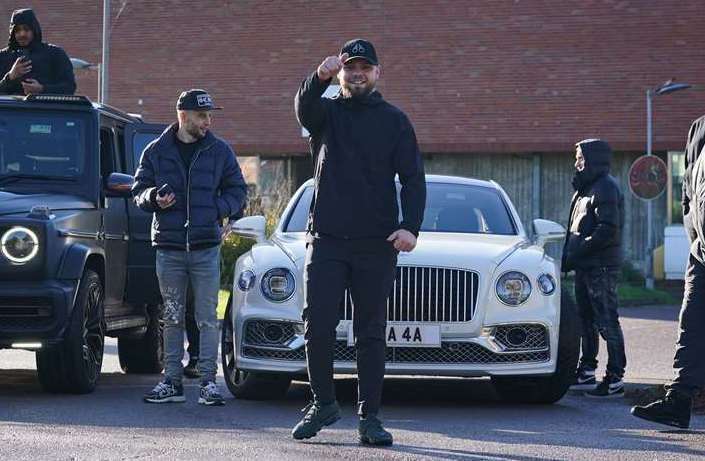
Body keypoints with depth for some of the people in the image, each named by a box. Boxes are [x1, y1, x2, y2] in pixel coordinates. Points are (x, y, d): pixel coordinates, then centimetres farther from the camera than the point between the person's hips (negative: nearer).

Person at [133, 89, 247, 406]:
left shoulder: (219, 151, 5)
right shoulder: (156, 151, 6)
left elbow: (237, 190, 11)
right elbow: (139, 190, 11)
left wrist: (218, 210, -8)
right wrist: (154, 198, -11)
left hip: (206, 248, -1)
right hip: (169, 247, 1)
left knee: (207, 318, -2)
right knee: (172, 318, 7)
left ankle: (208, 381, 2)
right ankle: (172, 382, 11)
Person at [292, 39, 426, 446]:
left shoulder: (394, 120, 8)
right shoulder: (327, 113, 8)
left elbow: (413, 178, 4)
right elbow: (305, 107, -17)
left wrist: (411, 226, -12)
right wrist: (320, 77, -39)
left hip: (377, 244, 0)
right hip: (326, 240, 0)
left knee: (372, 333, 3)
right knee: (318, 327, -3)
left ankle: (370, 417, 6)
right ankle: (324, 404, 14)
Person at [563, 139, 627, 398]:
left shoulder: (605, 188, -12)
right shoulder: (586, 188, 19)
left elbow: (608, 230, -22)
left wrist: (578, 252, -20)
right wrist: (569, 254, 9)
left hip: (601, 267, -10)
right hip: (586, 268, 10)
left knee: (607, 322, -8)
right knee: (587, 319, 15)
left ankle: (615, 381, -7)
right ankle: (586, 373, 24)